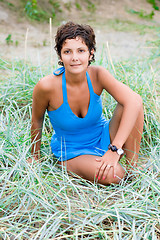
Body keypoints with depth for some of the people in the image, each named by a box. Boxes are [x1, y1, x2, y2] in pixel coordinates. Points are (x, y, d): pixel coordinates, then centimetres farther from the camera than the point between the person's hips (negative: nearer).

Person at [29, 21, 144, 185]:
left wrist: (114, 150, -38)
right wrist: (35, 156, 8)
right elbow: (37, 120, -7)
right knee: (113, 175, -32)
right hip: (71, 152, -3)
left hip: (103, 140, 3)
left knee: (131, 104, -23)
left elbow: (134, 101, -31)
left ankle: (132, 167, -10)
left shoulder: (97, 75, -19)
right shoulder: (47, 86, -25)